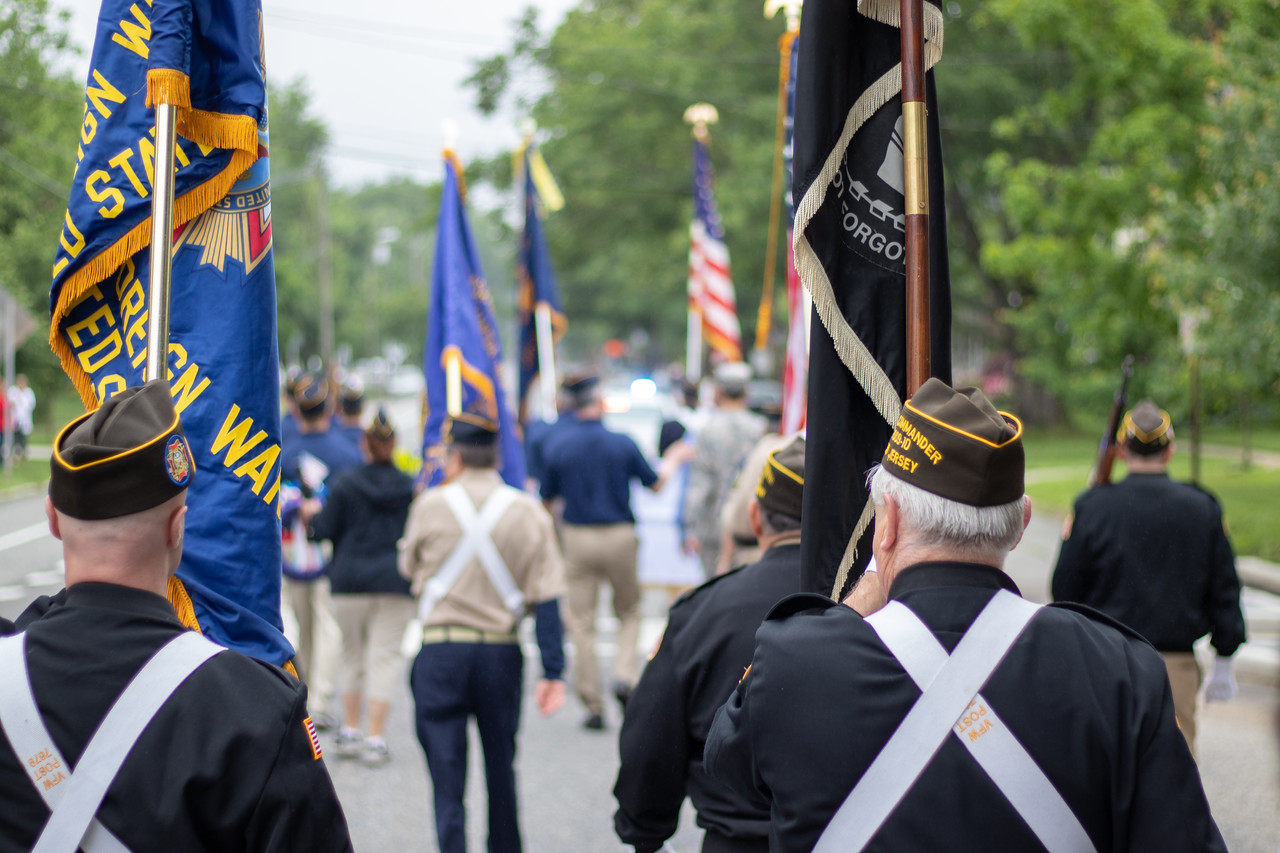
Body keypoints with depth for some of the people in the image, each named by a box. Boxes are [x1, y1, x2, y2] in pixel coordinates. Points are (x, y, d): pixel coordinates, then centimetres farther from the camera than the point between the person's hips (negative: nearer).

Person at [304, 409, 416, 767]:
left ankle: (350, 732, 19)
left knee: (352, 656, 15)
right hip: (396, 585, 0)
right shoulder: (410, 486, 0)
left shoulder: (346, 483, -5)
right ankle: (375, 740, -5)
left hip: (350, 582, 0)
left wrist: (313, 513, 16)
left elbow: (324, 530, -4)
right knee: (385, 657, 1)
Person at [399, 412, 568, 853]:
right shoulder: (528, 511, -1)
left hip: (441, 651, -2)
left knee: (447, 771, 0)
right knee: (501, 770, 17)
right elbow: (546, 600, -5)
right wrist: (552, 672, -2)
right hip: (502, 654, 2)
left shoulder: (429, 505, -3)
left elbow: (409, 566, 15)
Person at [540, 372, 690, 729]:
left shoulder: (559, 444, -5)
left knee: (582, 622, 6)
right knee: (629, 611, 19)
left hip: (577, 538, 0)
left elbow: (547, 498, 2)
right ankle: (624, 674, -3)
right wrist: (671, 462, 25)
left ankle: (592, 703, 6)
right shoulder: (621, 443, -7)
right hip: (619, 537, 0)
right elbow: (655, 483, 4)